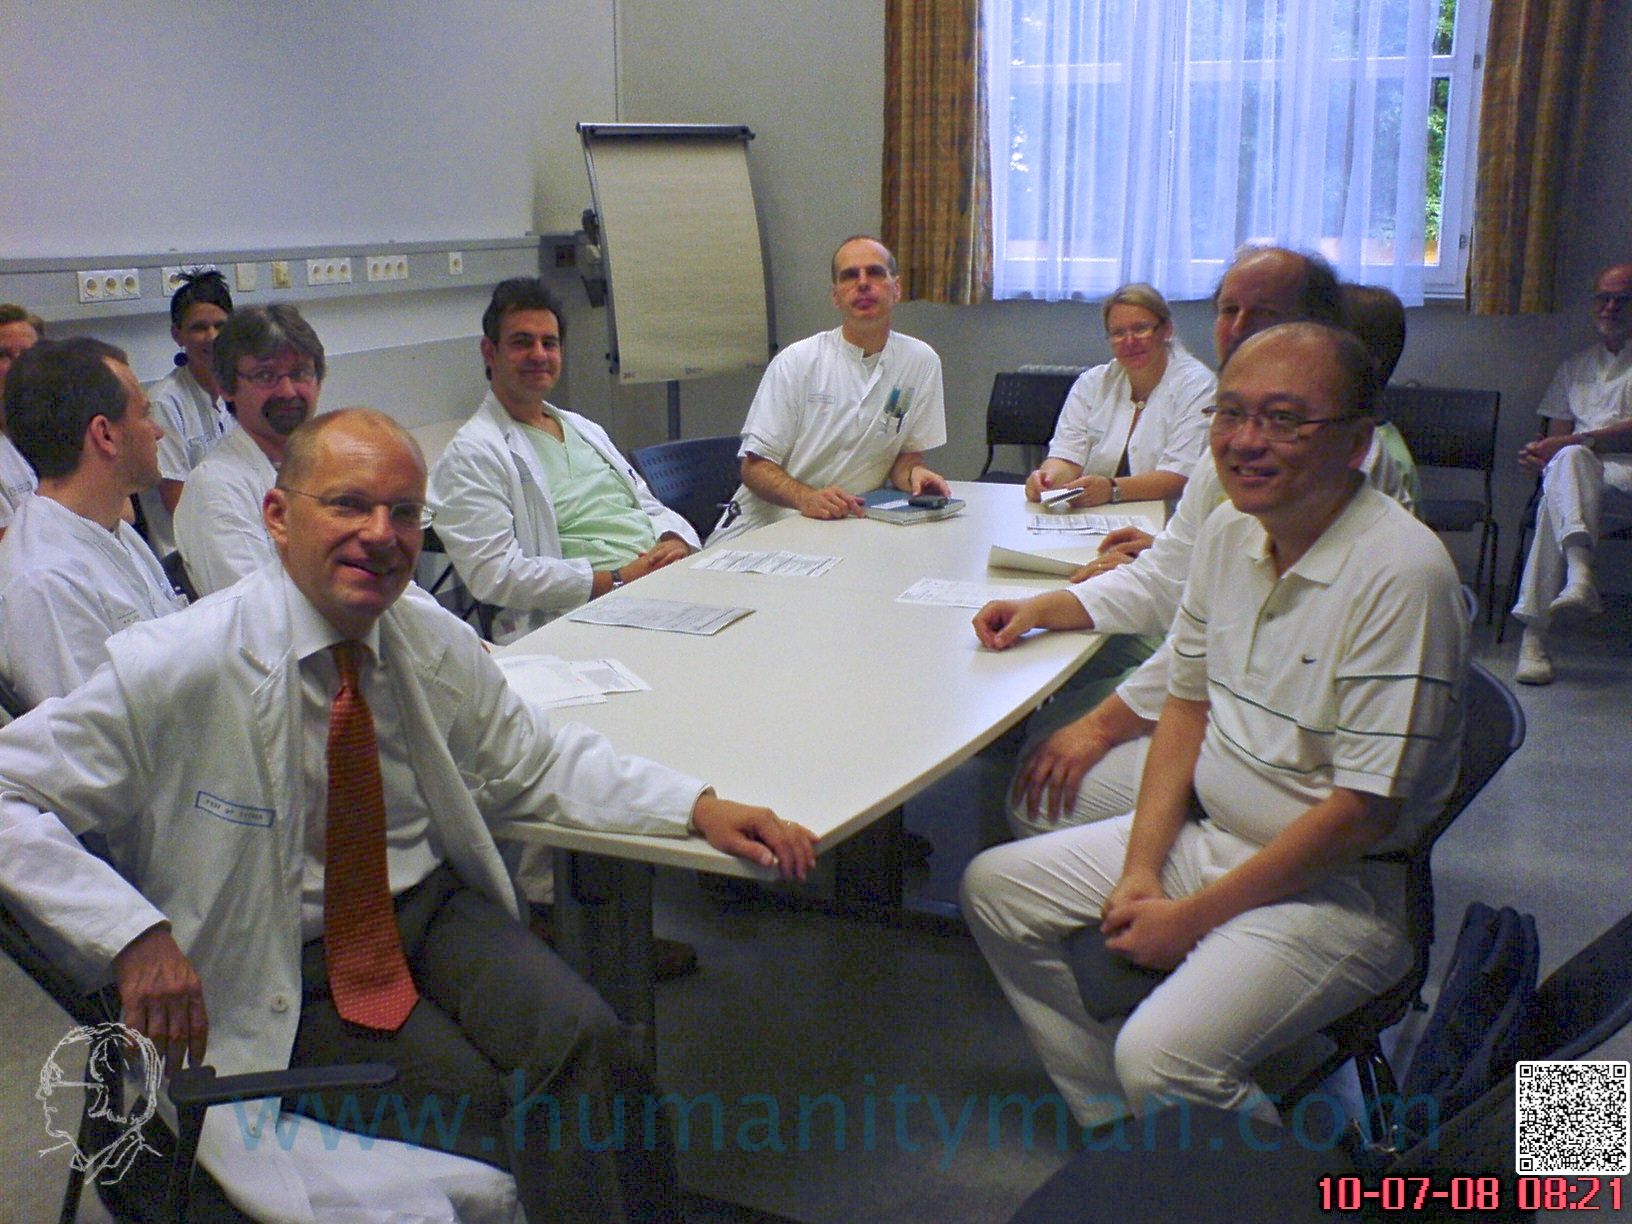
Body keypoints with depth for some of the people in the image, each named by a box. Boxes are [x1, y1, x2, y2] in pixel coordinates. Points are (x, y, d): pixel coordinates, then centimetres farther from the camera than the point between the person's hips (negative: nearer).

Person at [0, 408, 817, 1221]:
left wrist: (698, 805, -4)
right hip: (287, 975, -4)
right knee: (482, 1096, -25)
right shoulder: (177, 668, -16)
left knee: (582, 1040, -22)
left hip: (436, 909, 4)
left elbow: (535, 760, 9)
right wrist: (135, 934, -28)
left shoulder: (435, 643, -1)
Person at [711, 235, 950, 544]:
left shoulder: (921, 361, 3)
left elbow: (907, 454, 13)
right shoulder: (795, 362, -6)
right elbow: (755, 465, -10)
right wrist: (806, 498, -30)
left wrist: (913, 473, -12)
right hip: (762, 527, -5)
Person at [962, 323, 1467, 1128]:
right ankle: (1113, 1126, 16)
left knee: (1161, 1060, -28)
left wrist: (1191, 918, -17)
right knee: (994, 887, 8)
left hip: (1337, 885, -8)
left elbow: (1365, 811, -23)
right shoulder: (1229, 532, 1)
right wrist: (1141, 867, -1)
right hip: (1207, 835, 8)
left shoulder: (1400, 573, -23)